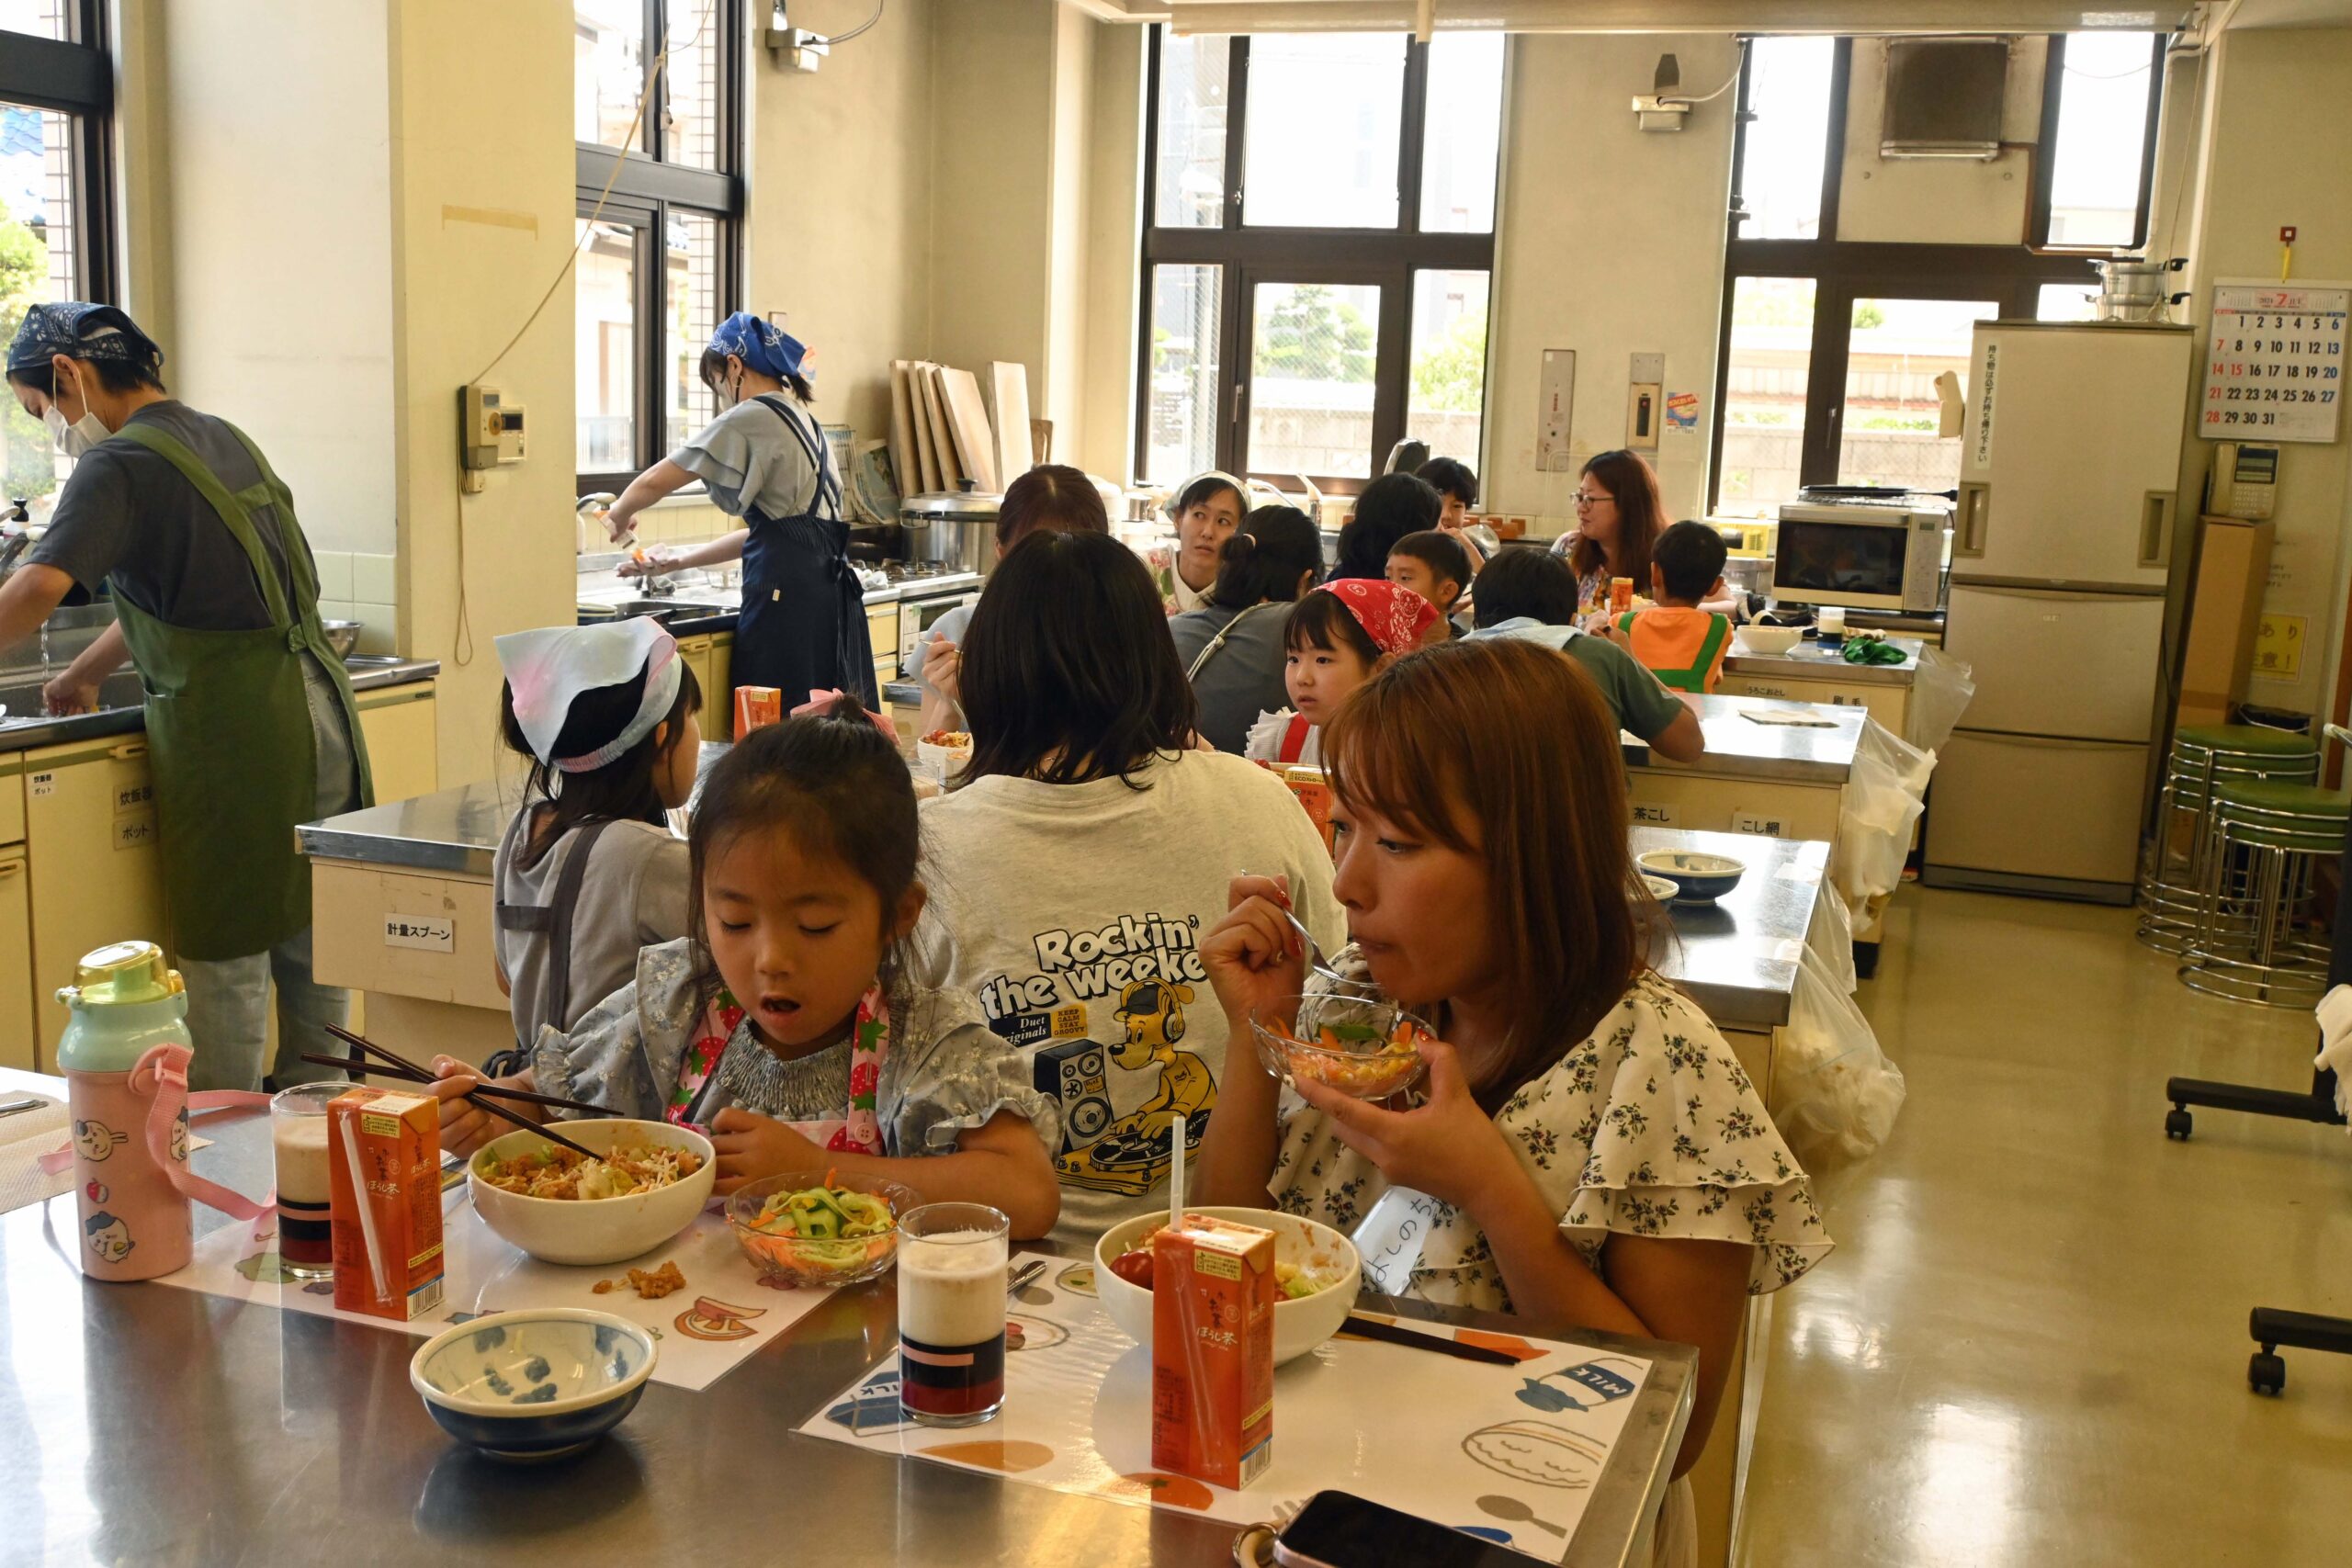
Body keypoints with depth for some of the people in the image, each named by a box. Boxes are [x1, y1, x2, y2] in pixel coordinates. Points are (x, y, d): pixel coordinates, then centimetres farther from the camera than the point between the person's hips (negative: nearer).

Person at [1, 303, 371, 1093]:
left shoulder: (121, 466, -10)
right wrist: (87, 671, 30)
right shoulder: (224, 440, 16)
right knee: (311, 934, 17)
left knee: (224, 957, 3)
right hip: (320, 708, 8)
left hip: (231, 733, -8)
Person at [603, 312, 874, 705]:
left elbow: (655, 482, -3)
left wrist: (619, 516, 18)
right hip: (826, 589, 9)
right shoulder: (800, 419, 20)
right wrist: (679, 560, 23)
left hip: (787, 596, -9)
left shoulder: (752, 418, -7)